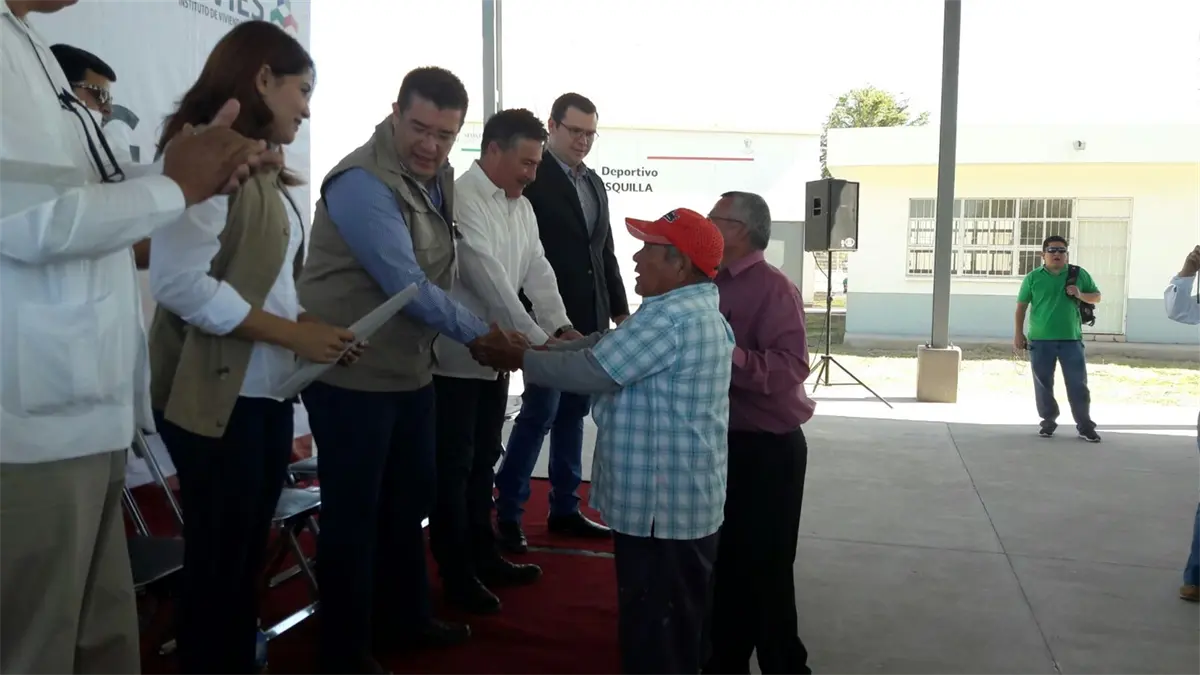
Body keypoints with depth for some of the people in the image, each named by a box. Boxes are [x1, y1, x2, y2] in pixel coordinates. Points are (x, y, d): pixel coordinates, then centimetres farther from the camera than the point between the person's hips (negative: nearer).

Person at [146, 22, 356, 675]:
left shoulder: (263, 169, 16)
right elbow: (181, 282, -23)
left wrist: (309, 326, -1)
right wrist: (294, 334, -18)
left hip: (267, 391, 9)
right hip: (218, 396, -9)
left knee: (248, 555, 17)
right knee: (219, 560, 4)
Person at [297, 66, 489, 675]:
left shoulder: (438, 176, 6)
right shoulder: (363, 183, -21)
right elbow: (408, 287, -25)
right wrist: (479, 332, -16)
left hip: (411, 371, 9)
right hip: (351, 376, -9)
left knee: (409, 500, 20)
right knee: (353, 513, 4)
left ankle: (405, 618, 38)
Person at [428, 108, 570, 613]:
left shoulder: (521, 207, 11)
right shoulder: (461, 199, -17)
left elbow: (537, 271, 6)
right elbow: (489, 279, -24)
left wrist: (561, 327, -8)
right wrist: (538, 341, -23)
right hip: (457, 357, -8)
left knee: (483, 462, 17)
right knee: (453, 468, 3)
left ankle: (484, 558, 30)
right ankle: (457, 576, 14)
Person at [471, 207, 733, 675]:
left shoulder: (671, 318, -22)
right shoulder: (694, 312, 12)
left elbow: (591, 371, -21)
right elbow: (604, 345, 12)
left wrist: (519, 357, -8)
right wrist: (532, 348, 5)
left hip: (662, 504, -10)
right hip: (682, 499, 10)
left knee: (654, 631, 4)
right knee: (675, 624, 23)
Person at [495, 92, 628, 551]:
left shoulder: (595, 184, 15)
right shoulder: (531, 177, -8)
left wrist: (620, 308, 15)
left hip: (589, 319, 7)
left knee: (573, 413, 11)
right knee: (539, 413, -5)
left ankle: (565, 509, 21)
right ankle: (507, 513, 7)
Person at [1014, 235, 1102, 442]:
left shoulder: (1079, 274, 6)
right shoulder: (1033, 277, 3)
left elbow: (1097, 297, 14)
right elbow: (1021, 306, 5)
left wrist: (1080, 295, -8)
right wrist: (1018, 333, -2)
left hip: (1071, 339, 0)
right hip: (1040, 340, 0)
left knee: (1078, 383, 1)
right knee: (1043, 384, 7)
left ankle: (1085, 425, 9)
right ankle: (1048, 421, 21)